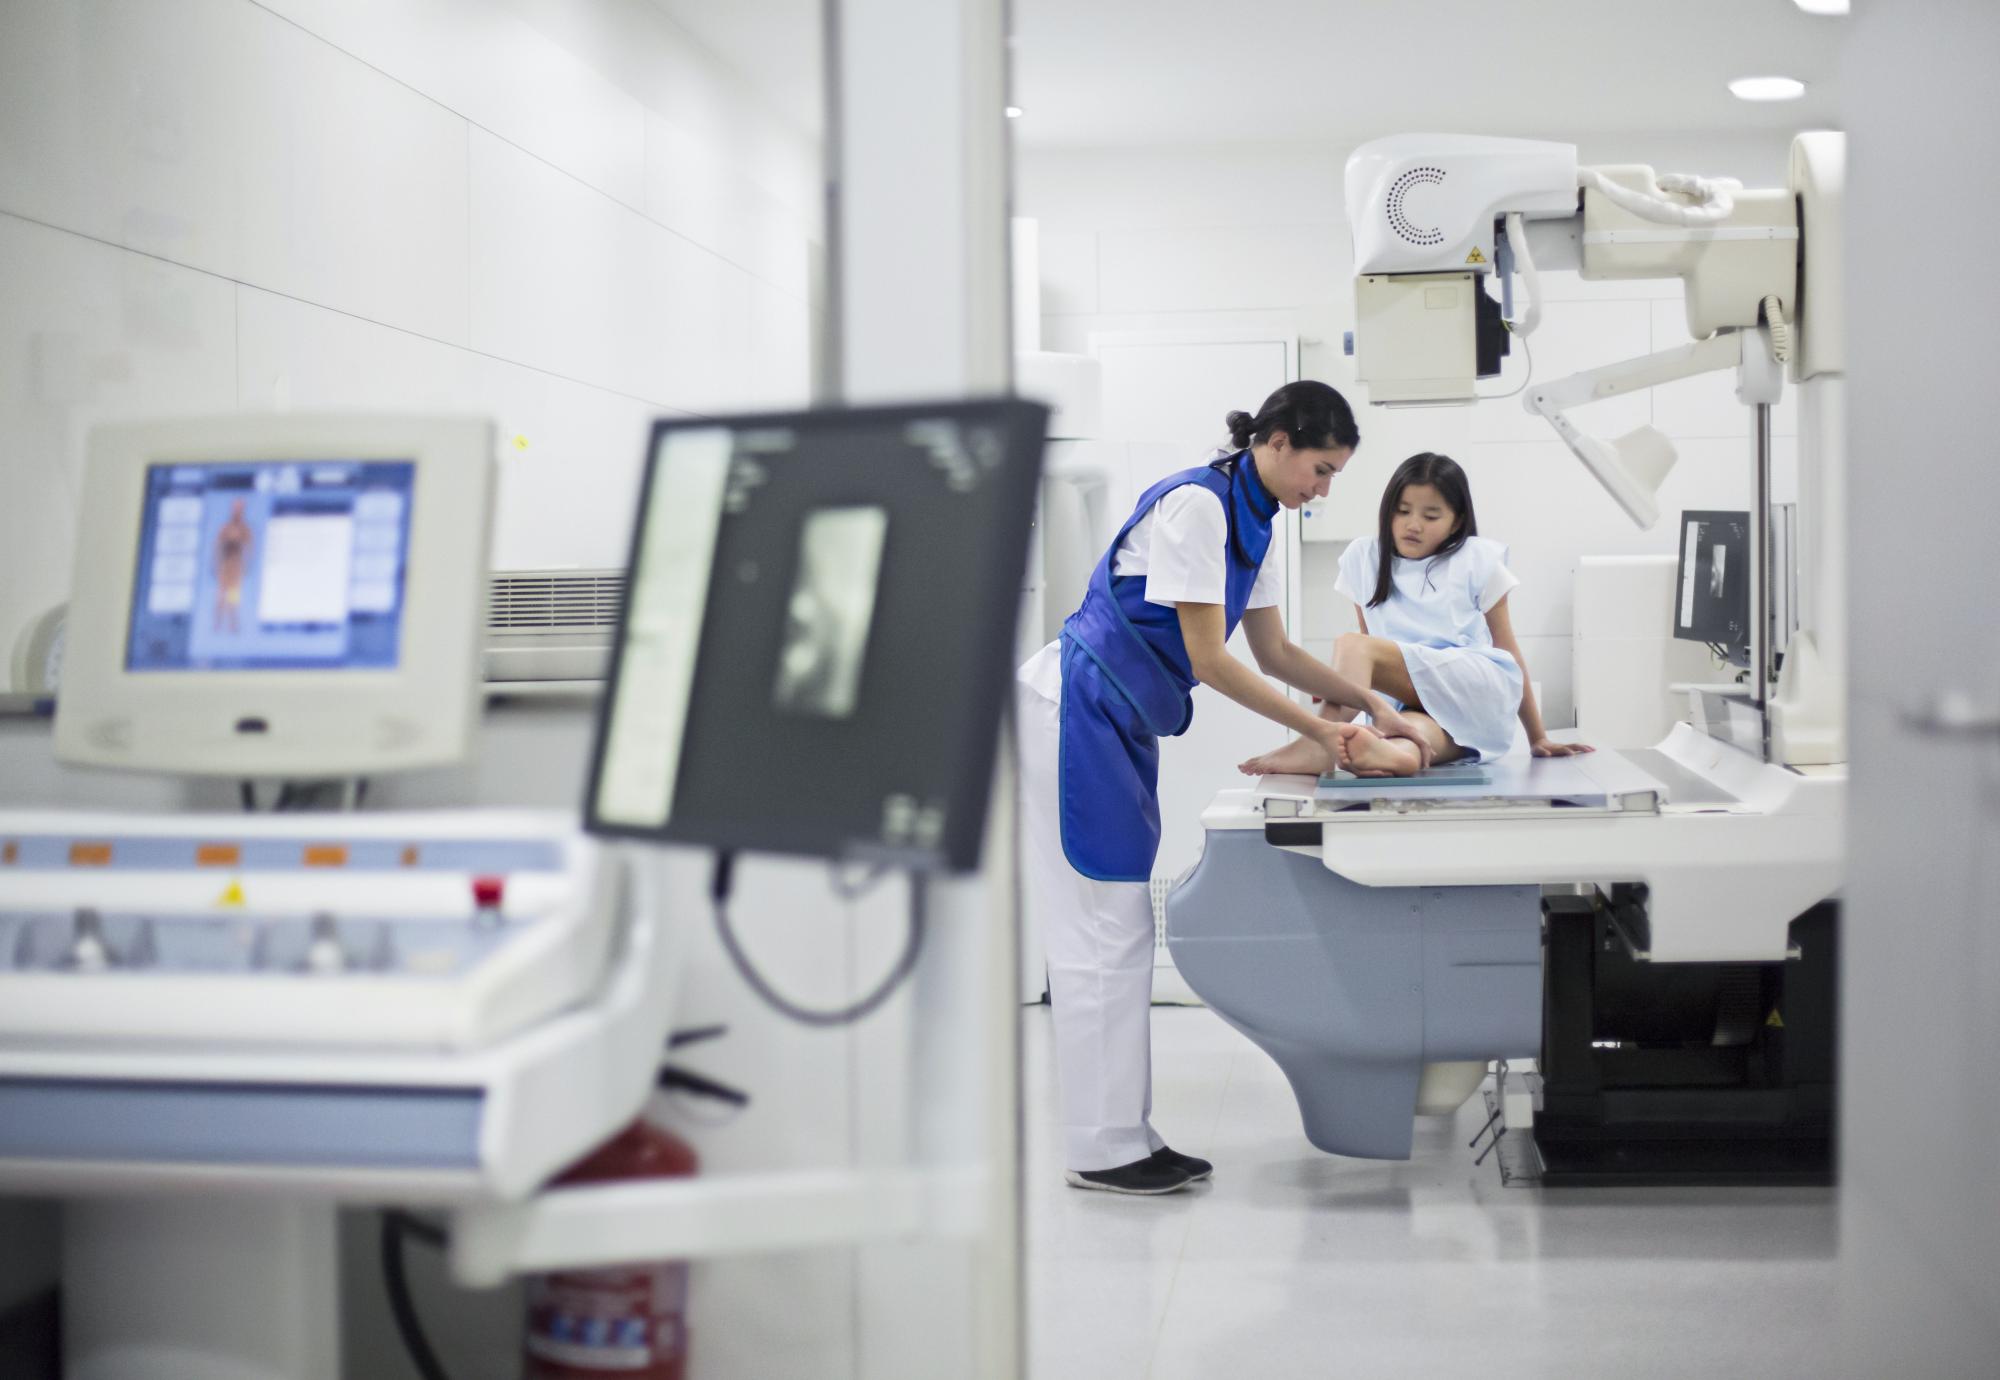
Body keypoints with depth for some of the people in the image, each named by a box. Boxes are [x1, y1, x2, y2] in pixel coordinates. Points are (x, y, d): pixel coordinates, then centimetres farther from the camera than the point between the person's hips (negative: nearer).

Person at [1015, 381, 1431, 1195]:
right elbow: (1208, 659, -19)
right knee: (1103, 934, -6)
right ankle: (1102, 1149, 0)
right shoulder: (1195, 505, -18)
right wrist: (1318, 731, -13)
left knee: (1118, 935, 9)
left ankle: (1123, 1136, 14)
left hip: (1120, 729, 10)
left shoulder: (1249, 520, 12)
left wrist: (1373, 705, 10)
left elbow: (1274, 651, 18)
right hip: (1072, 719, -10)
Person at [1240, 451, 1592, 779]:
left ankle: (1322, 744, -51)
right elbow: (1373, 644, 17)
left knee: (1352, 645, -27)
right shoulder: (1364, 558, 17)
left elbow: (1508, 650, 13)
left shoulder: (1477, 559, 11)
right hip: (1410, 703, 3)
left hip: (1479, 683, -3)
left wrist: (1537, 737, 12)